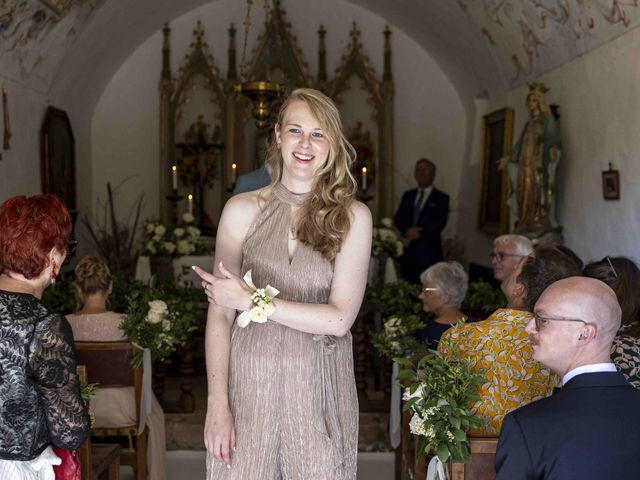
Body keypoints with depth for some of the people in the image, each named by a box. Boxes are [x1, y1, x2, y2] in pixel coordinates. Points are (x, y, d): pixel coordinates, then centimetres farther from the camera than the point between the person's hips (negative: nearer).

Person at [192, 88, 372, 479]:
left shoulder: (353, 217, -2)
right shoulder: (243, 210, 0)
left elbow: (339, 319, -10)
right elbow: (219, 314, -1)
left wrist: (253, 301, -13)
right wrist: (217, 404, -7)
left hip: (319, 390, 0)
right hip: (248, 385, 0)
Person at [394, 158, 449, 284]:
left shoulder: (441, 198, 5)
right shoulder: (408, 195, 18)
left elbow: (440, 222, -7)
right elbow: (398, 218, 9)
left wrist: (418, 232, -14)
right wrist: (408, 230, -11)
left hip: (428, 251, -4)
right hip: (408, 250, 4)